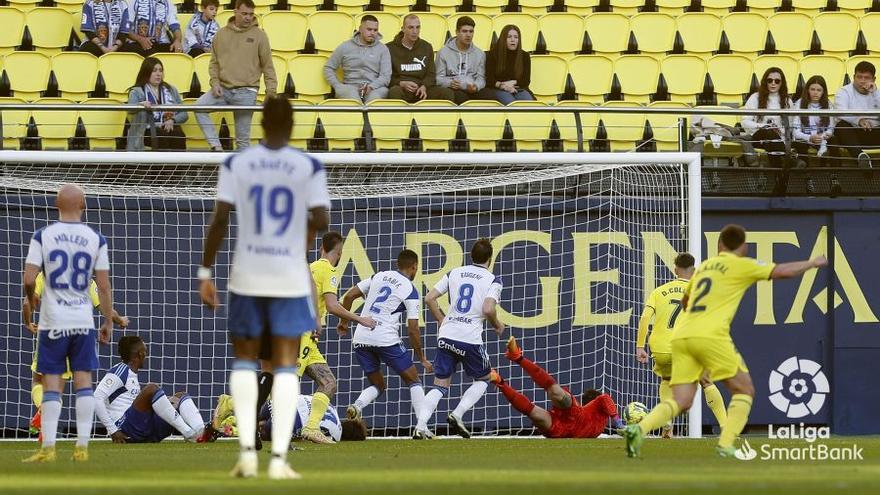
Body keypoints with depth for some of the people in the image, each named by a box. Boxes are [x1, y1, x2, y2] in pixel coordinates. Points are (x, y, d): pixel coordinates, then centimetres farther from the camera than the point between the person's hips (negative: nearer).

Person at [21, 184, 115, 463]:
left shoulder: (43, 236, -4)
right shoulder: (95, 239, 0)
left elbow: (29, 279, -8)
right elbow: (104, 286, 0)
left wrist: (31, 299, 14)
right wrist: (109, 322, 10)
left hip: (53, 321, -1)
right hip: (83, 321, 1)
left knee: (52, 384, 1)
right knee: (83, 380, 5)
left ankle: (48, 448, -4)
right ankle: (82, 447, 1)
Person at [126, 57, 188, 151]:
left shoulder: (171, 90, 23)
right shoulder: (137, 92, 10)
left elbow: (183, 114, 17)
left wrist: (173, 120, -6)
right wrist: (141, 104, -33)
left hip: (171, 128, 3)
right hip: (148, 132, -3)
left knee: (179, 135, -32)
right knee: (162, 136, -36)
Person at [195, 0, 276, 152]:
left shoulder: (259, 35, 2)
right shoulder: (222, 34, 8)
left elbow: (268, 66, 3)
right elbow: (214, 62, 12)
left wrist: (271, 89, -4)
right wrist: (215, 82, -3)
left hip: (246, 92, -2)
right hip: (223, 89, 2)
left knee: (243, 137, 1)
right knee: (199, 106, -21)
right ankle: (216, 146, -17)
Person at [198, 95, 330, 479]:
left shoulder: (236, 164, -2)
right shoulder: (309, 167, -3)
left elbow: (220, 219, -6)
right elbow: (321, 221, -9)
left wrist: (205, 271, -1)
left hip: (247, 276, 1)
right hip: (290, 277, -1)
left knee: (245, 359, 15)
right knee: (285, 366, 4)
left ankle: (247, 448, 2)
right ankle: (279, 457, -5)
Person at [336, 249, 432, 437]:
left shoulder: (378, 277, 14)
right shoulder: (410, 291, 0)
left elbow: (348, 296, 12)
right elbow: (412, 329, -3)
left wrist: (344, 322, 26)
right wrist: (422, 358, 6)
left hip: (361, 339, 5)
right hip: (386, 339, -5)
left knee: (377, 385, 19)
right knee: (413, 380, 10)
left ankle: (356, 406, -13)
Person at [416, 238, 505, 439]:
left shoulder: (454, 273, 11)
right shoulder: (492, 280, -1)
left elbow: (429, 298, 8)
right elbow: (488, 309, -16)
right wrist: (497, 326, 4)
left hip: (447, 336, 4)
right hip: (470, 338, -4)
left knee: (440, 385, 9)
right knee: (483, 379, 19)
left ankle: (421, 424, -11)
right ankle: (457, 415, 0)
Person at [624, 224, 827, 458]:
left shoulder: (704, 266, 23)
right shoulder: (740, 265, 5)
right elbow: (783, 271, 6)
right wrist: (813, 263, 23)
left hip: (681, 336, 6)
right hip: (710, 336, -6)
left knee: (681, 401, 5)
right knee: (744, 390, 8)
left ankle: (639, 429, -19)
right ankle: (726, 445, -7)